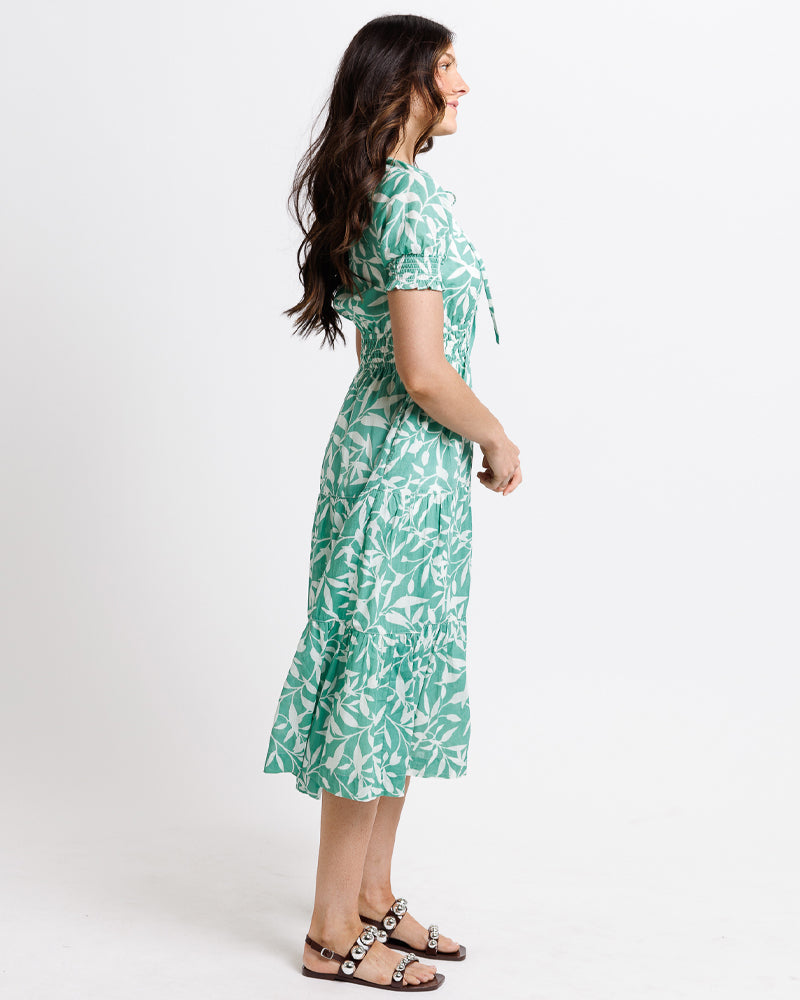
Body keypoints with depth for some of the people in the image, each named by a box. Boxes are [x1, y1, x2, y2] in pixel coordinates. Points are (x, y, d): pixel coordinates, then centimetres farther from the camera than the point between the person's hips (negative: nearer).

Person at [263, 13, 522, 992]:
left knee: (401, 680, 16)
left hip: (390, 459, 10)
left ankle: (372, 899, 28)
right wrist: (499, 439, -7)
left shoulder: (371, 193, 12)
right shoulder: (415, 202, -18)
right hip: (406, 468, -10)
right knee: (379, 681, -2)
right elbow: (424, 372, -23)